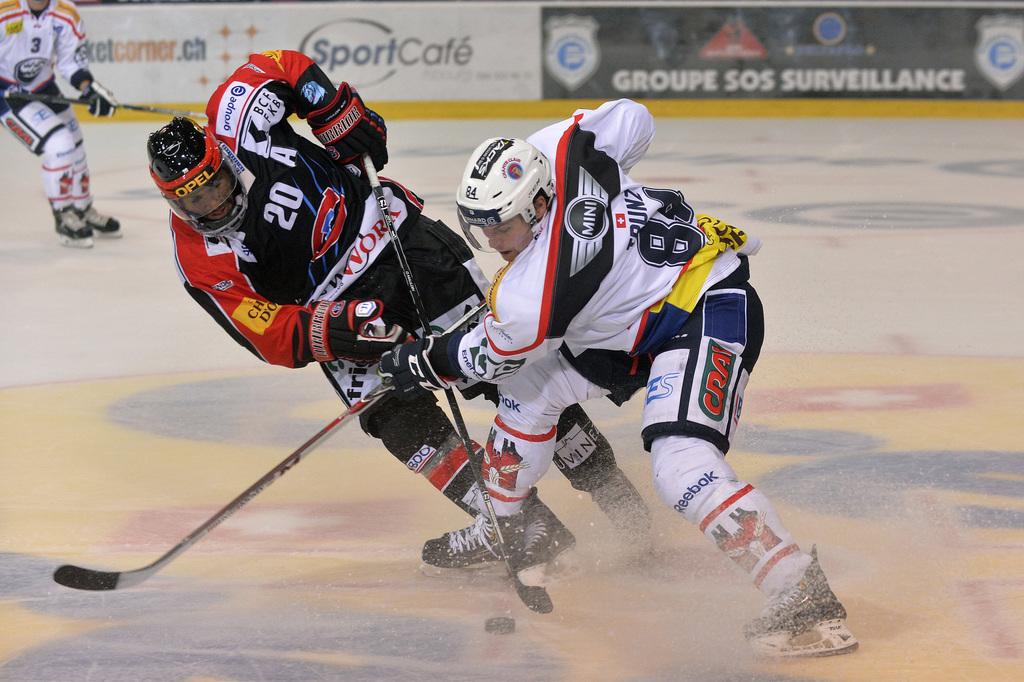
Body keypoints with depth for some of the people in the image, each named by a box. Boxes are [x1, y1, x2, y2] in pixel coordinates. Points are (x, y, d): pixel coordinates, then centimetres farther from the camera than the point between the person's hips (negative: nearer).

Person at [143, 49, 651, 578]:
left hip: (393, 233, 0)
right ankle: (531, 528, -8)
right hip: (336, 310, 0)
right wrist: (334, 331, -32)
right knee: (397, 418, -15)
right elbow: (271, 337, -16)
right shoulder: (200, 259, -16)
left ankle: (600, 477, 9)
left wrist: (340, 115, -7)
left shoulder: (237, 120, -17)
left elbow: (285, 68, 3)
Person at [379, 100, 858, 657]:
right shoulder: (550, 153, -13)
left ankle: (805, 601, -27)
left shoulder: (526, 296, -29)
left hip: (709, 314, -11)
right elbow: (631, 118, 4)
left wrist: (426, 363, 11)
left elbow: (490, 357, -7)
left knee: (682, 470, -29)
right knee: (528, 387, 14)